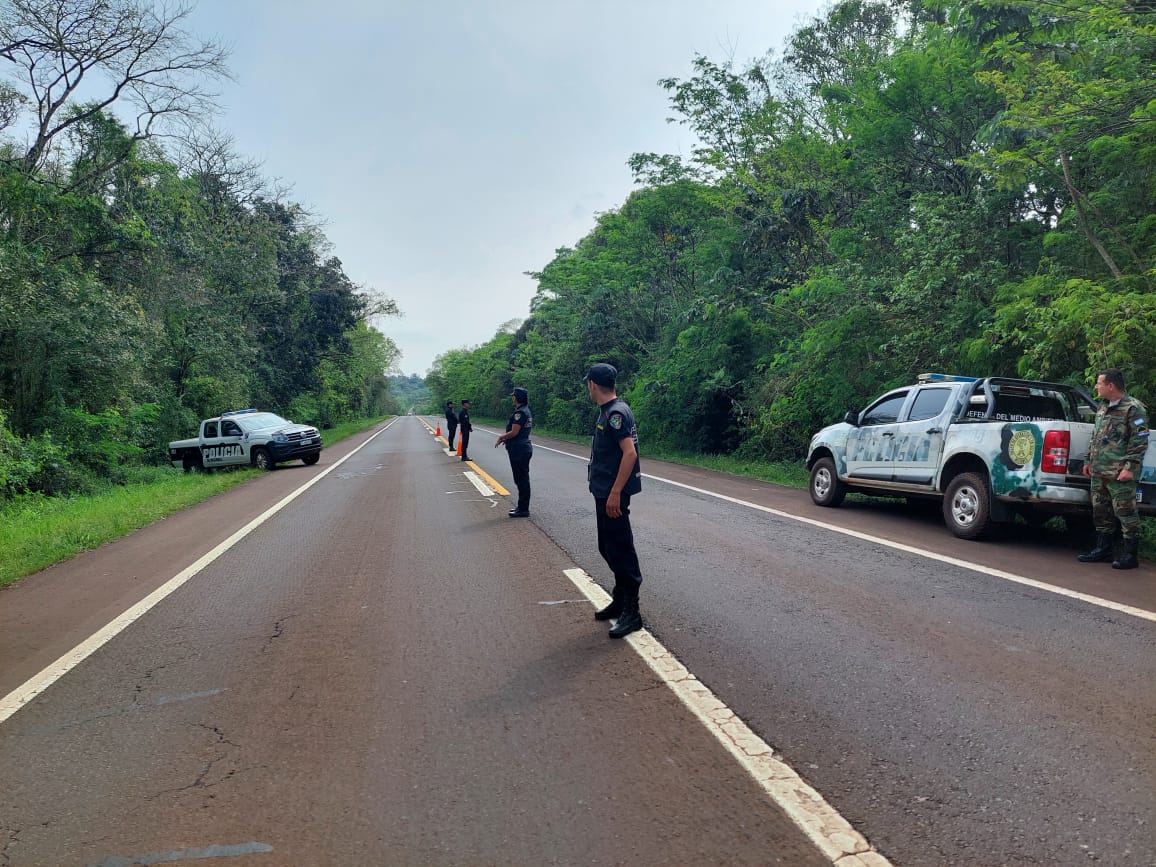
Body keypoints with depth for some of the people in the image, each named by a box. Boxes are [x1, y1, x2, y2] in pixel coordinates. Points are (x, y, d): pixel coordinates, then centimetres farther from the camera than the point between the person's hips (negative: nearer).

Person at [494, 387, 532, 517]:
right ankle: (522, 507, 24)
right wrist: (505, 438, 15)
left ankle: (523, 510, -2)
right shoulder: (526, 411, 15)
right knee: (522, 479, 15)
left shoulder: (520, 412, -18)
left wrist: (502, 437, -6)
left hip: (518, 450, -11)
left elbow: (514, 432, -21)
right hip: (524, 448, 11)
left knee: (521, 479, -6)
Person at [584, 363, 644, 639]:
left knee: (620, 551, -4)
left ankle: (631, 613, 4)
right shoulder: (607, 411, 13)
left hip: (612, 494, -10)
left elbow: (630, 453, -24)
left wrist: (615, 493, -26)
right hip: (604, 492, 10)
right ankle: (619, 601, 30)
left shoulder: (616, 412, -17)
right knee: (608, 548, 17)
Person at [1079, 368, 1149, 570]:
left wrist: (1130, 467, -18)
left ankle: (1130, 555, 3)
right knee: (1101, 512, 13)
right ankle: (1103, 549, 23)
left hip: (1119, 473, -9)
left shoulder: (1133, 408, -8)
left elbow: (1140, 441, -13)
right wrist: (1089, 460, 22)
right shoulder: (1102, 408, 18)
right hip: (1098, 471, 9)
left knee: (1125, 512, -4)